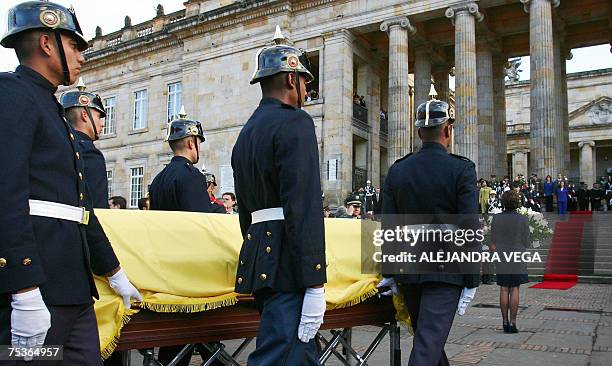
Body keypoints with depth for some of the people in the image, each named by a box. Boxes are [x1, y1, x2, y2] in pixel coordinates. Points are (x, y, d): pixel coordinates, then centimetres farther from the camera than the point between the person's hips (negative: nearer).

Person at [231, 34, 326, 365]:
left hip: (257, 257, 9)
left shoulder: (246, 133, 19)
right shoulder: (295, 123, -9)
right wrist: (314, 285, -20)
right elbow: (304, 208, -19)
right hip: (288, 265, -9)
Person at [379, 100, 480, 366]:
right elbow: (470, 229, -11)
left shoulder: (397, 170, 3)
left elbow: (388, 227, 2)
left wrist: (389, 273, 9)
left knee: (428, 337, 21)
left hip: (408, 272, 5)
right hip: (445, 272, -4)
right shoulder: (462, 169, -8)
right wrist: (471, 281, -5)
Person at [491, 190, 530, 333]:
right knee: (514, 290, 3)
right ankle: (512, 323, 5)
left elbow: (493, 243, -1)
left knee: (504, 290, 8)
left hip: (501, 258, 2)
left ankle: (505, 322, 13)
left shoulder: (496, 218, -3)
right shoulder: (523, 219, -9)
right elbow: (526, 242, -4)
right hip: (517, 259, -2)